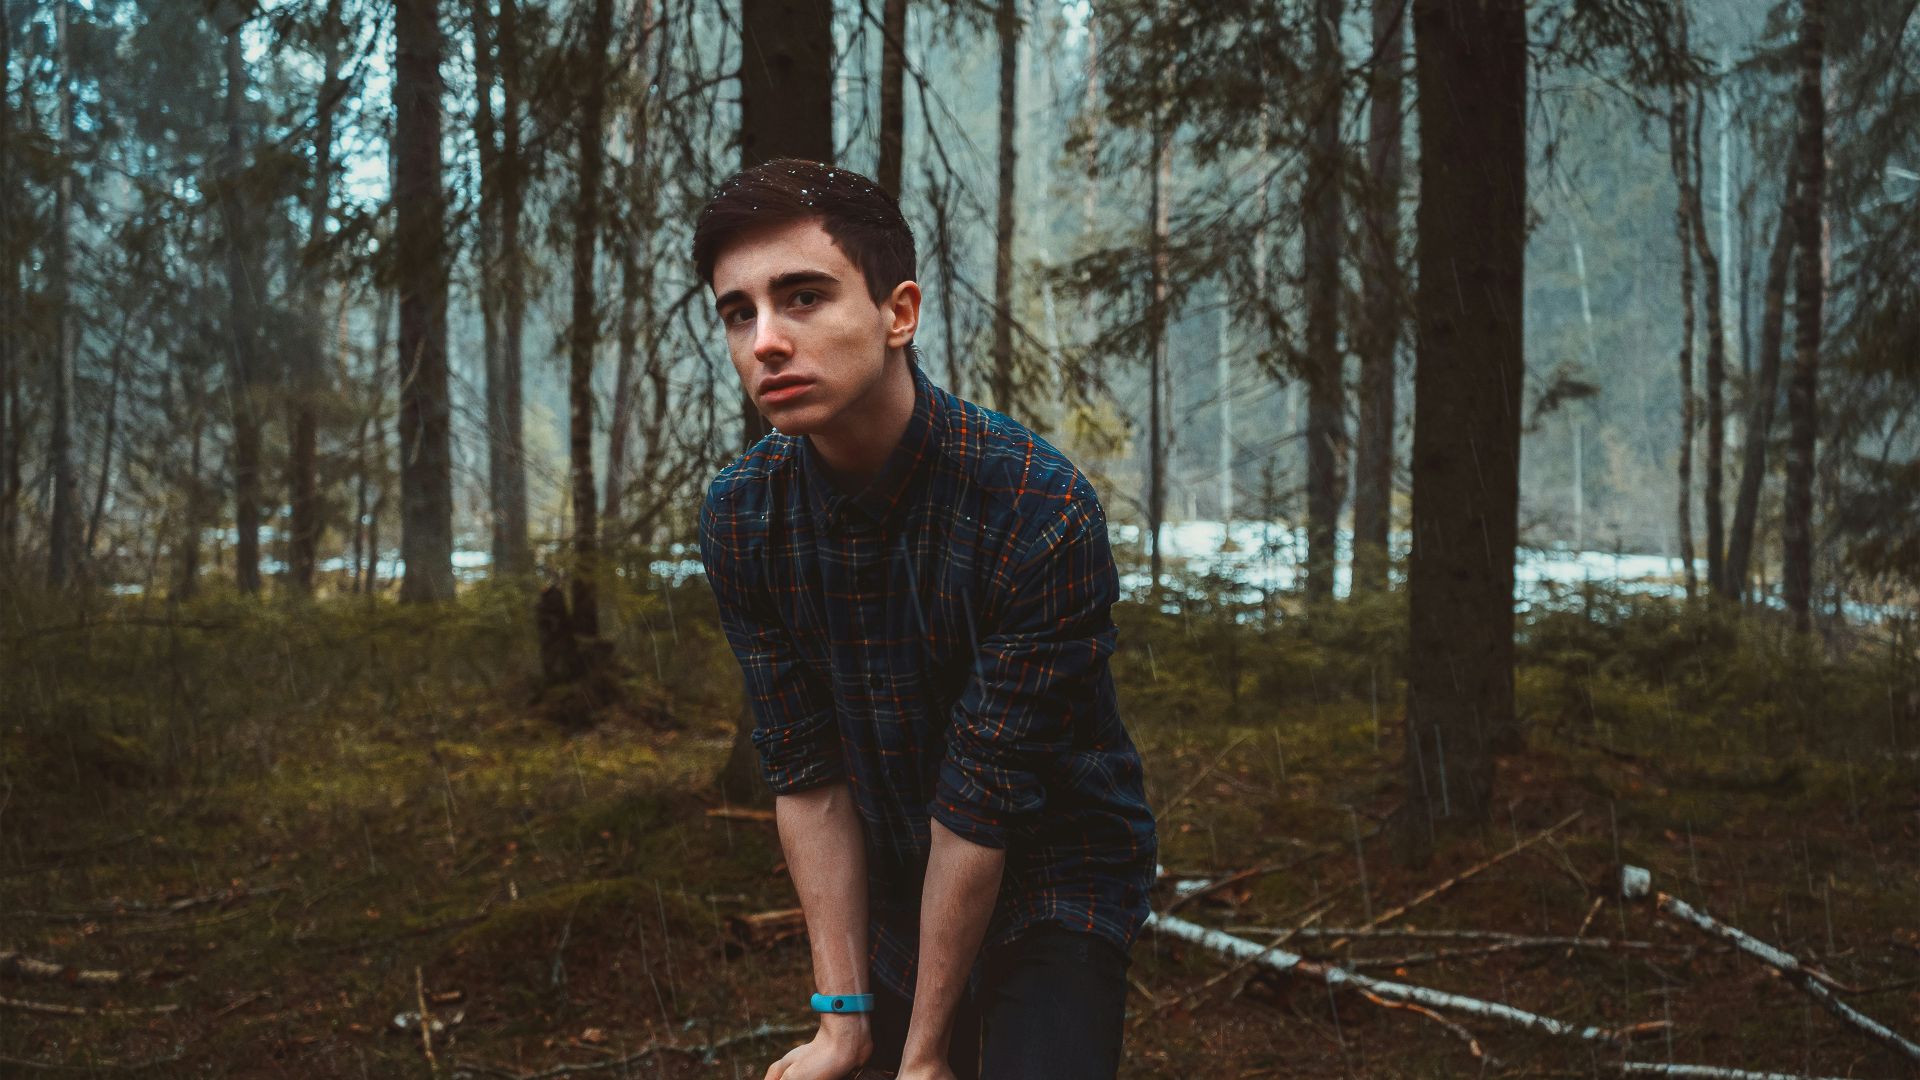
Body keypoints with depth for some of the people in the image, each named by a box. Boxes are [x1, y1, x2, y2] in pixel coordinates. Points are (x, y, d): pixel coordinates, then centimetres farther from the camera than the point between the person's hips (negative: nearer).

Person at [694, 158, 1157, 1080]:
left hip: (1056, 886, -4)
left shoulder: (1042, 514, -28)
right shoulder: (740, 518, -12)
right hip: (892, 895, 4)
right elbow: (808, 777, -8)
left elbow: (979, 805, -24)